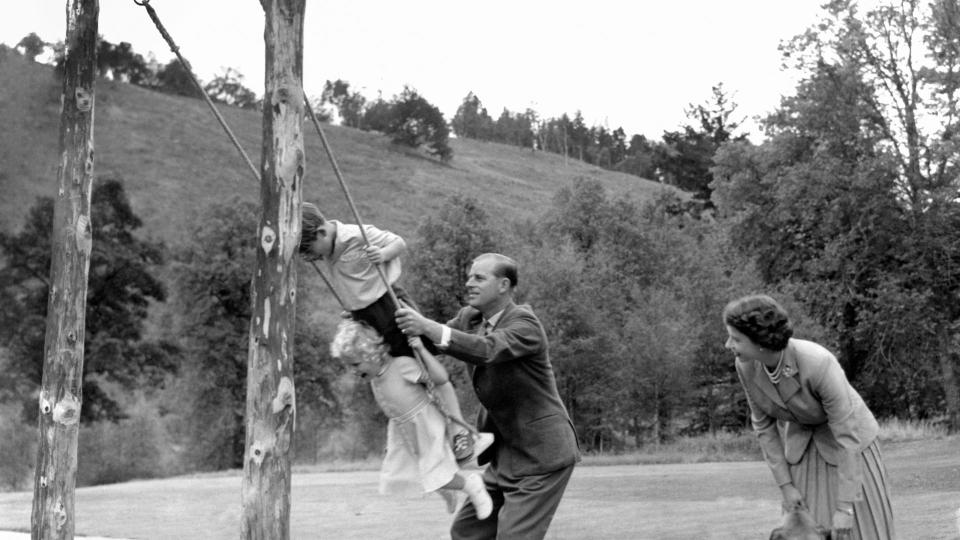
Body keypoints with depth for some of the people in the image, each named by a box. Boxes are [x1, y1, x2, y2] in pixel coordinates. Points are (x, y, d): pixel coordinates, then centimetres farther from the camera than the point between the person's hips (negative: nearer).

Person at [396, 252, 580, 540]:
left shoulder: (525, 324, -18)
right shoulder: (469, 318, 6)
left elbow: (487, 350, -36)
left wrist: (429, 327, -44)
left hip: (541, 453, -8)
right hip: (506, 452, 9)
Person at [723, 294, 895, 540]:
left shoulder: (818, 363, -38)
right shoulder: (746, 366, -21)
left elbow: (847, 437, -31)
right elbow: (764, 424, -6)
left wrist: (845, 506, -28)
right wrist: (785, 485, -8)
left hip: (847, 434, -4)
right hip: (800, 441, 4)